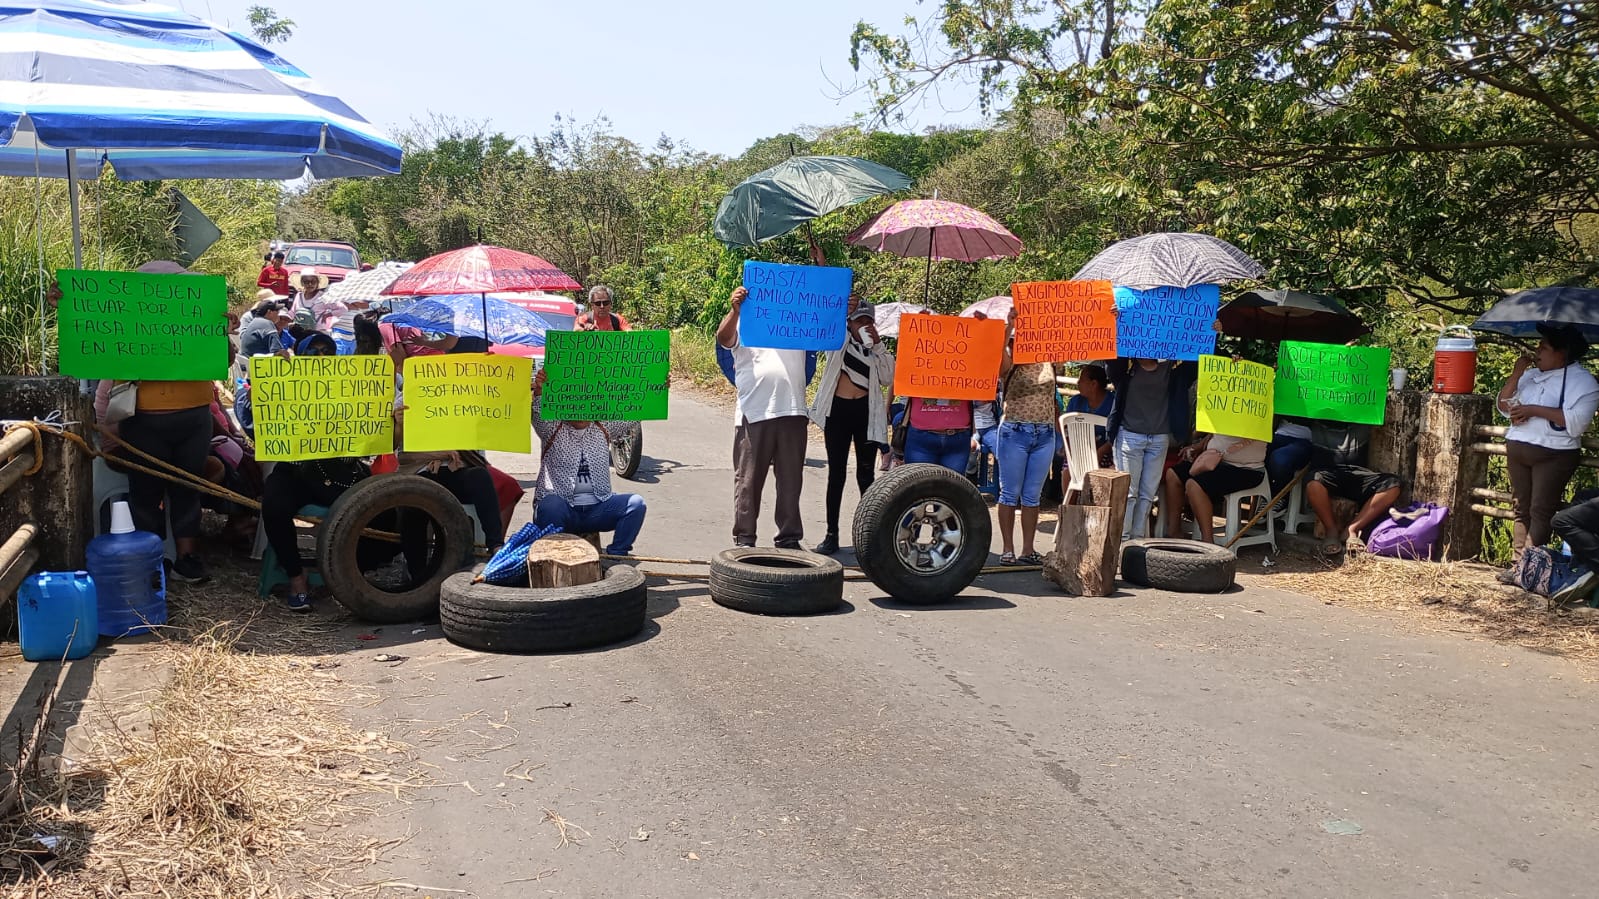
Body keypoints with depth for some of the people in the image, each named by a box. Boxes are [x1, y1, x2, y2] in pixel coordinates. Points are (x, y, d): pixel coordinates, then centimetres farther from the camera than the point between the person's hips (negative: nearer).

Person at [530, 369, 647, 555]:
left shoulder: (603, 428, 15)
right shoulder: (553, 429, 5)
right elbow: (538, 415, -16)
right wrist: (539, 392, -38)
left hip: (597, 508, 4)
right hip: (561, 509, -3)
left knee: (636, 503, -18)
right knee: (550, 505, -36)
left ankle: (616, 555, -12)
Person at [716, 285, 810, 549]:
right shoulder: (742, 323, 7)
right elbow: (723, 339, -11)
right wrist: (734, 311, -30)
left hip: (793, 413, 3)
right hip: (753, 415, -3)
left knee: (791, 479, 8)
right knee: (748, 480, 2)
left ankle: (789, 537, 16)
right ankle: (744, 539, 8)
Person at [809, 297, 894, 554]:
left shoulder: (878, 349, 11)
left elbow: (887, 378, -2)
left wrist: (878, 345, -7)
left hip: (867, 411, 1)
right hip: (838, 410, 0)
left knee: (866, 474, 3)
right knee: (836, 473, 3)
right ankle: (832, 535, 6)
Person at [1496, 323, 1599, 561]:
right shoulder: (1531, 375, 12)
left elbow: (1576, 422, -18)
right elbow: (1504, 407, 9)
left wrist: (1534, 410, -18)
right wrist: (1516, 374, -2)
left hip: (1554, 455, -6)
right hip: (1517, 449, 6)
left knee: (1540, 512, -9)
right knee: (1520, 509, 8)